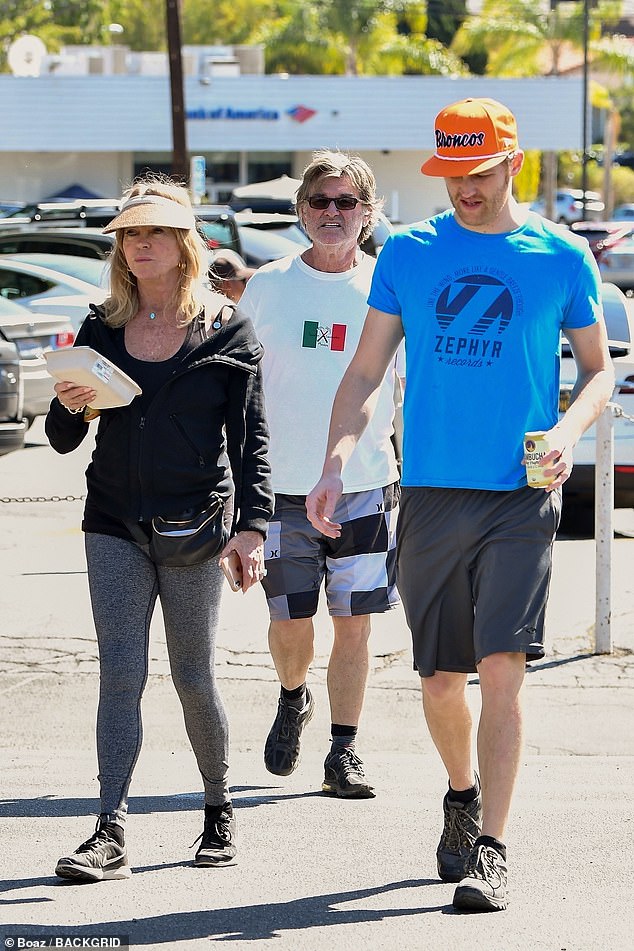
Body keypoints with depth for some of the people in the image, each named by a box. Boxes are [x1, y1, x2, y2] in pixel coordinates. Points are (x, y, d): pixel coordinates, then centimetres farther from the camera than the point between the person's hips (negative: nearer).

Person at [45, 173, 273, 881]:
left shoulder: (226, 332, 0)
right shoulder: (101, 331, 8)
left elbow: (250, 437, -2)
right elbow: (63, 441, 10)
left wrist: (251, 524, -11)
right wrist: (69, 406, -12)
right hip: (114, 524, 2)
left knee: (193, 676, 5)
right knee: (120, 673, -6)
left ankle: (219, 809, 26)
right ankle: (111, 835, -11)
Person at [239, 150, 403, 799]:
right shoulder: (269, 286, 2)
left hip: (367, 487, 0)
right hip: (283, 486, 0)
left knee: (354, 623, -1)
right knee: (290, 621, 4)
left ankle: (343, 754, 9)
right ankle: (292, 701, 35)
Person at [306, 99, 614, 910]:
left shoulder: (561, 258, 3)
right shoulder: (408, 253, 7)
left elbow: (599, 369, 12)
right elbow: (365, 373, 9)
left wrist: (568, 432, -9)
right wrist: (335, 464, -5)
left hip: (520, 496, -2)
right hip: (430, 493, 2)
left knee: (501, 670, -13)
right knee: (440, 678, 10)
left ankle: (490, 852, -11)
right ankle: (463, 796, 37)